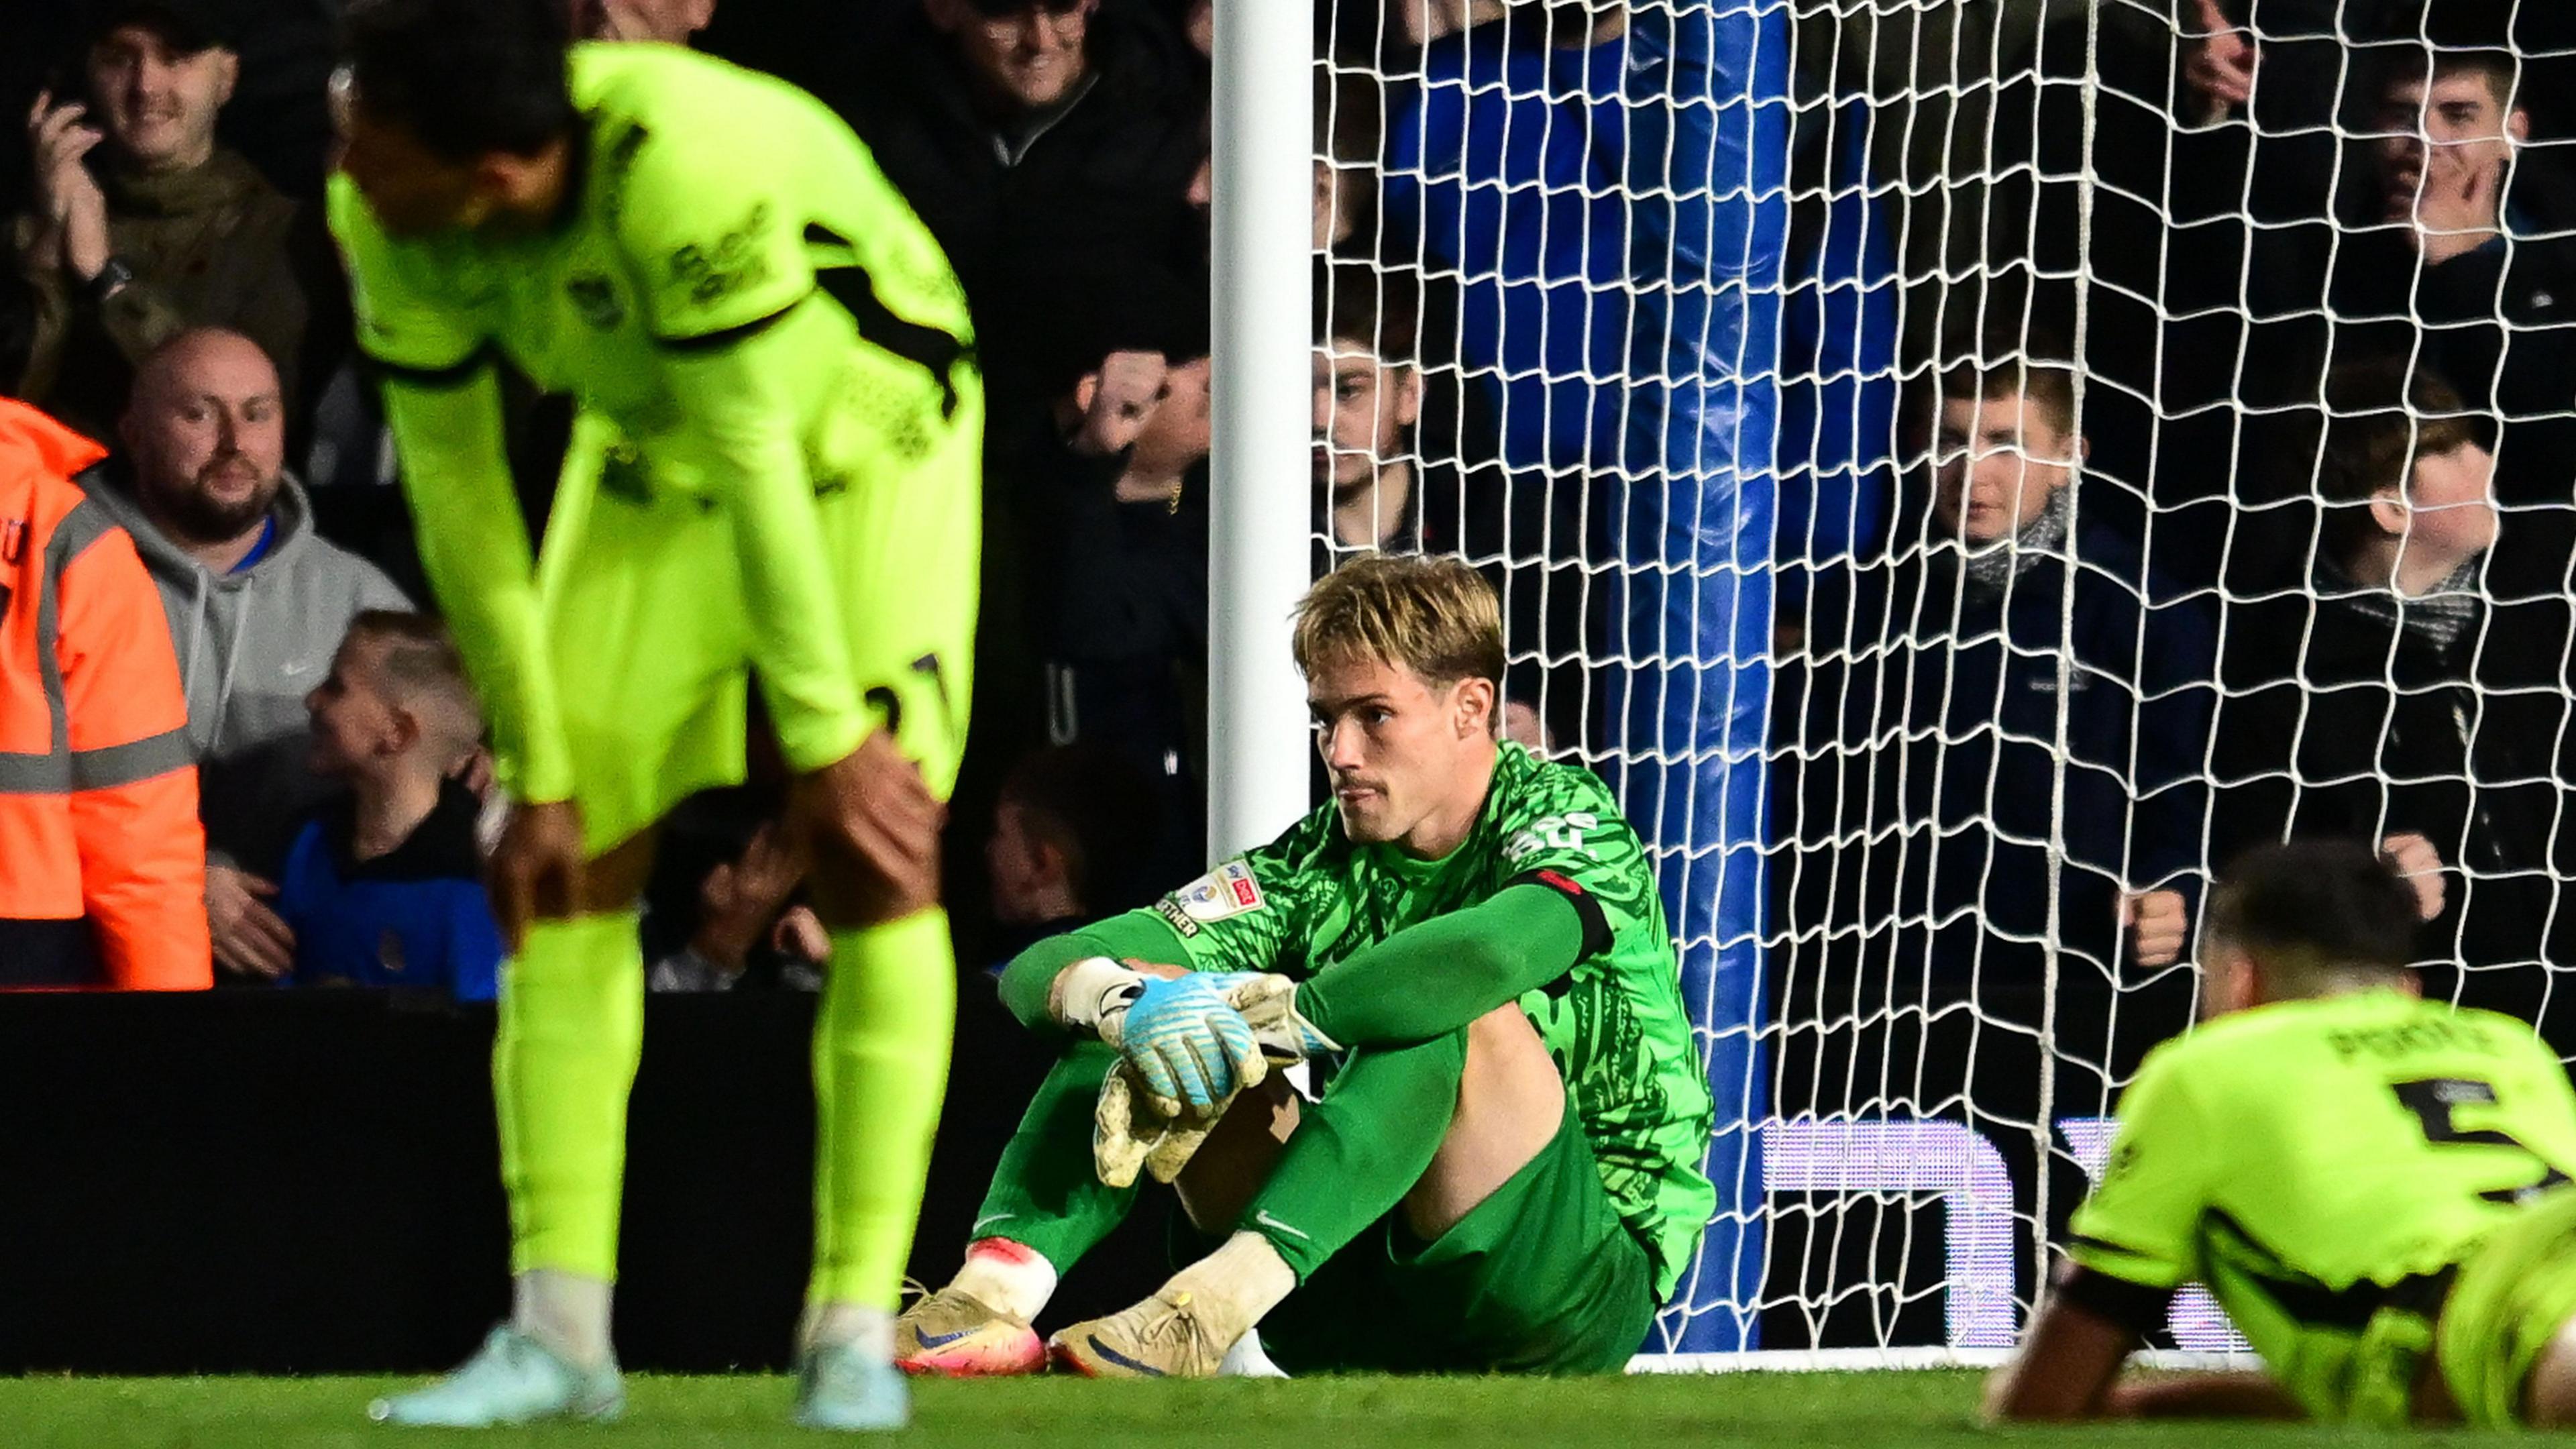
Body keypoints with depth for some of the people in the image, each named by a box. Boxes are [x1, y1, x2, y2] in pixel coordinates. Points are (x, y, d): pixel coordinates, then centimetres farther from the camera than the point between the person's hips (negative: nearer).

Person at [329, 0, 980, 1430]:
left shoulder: (690, 168, -42)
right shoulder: (384, 219, -24)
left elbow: (755, 460, -34)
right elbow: (455, 495, -14)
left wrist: (830, 738, -25)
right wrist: (535, 772, -10)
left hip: (864, 437, -5)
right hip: (648, 450, 5)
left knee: (875, 856, -16)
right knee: (567, 872, -3)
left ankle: (853, 1336, -12)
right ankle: (558, 1334, 1)